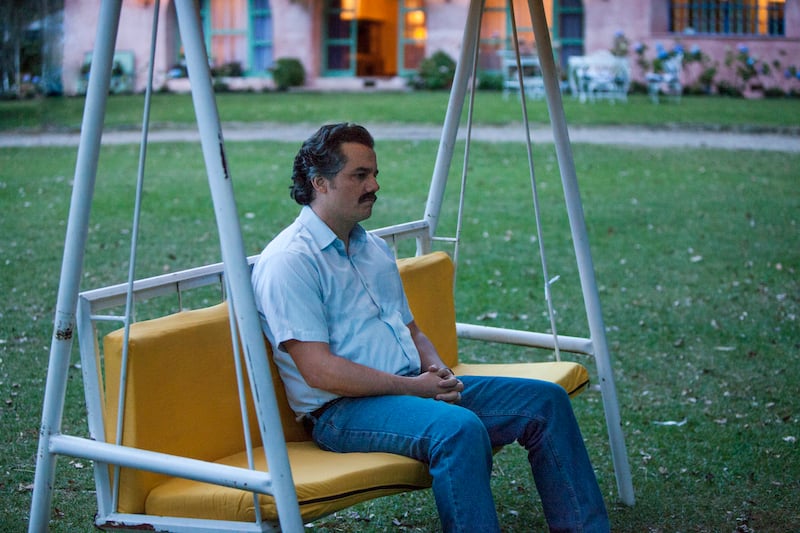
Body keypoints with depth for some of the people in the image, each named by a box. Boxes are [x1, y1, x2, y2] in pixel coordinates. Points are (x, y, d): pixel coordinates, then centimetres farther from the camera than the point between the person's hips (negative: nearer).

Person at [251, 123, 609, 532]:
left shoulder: (374, 248, 19)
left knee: (545, 401, -2)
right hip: (342, 410, -9)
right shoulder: (288, 262, -10)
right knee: (459, 428, -36)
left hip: (416, 387, 9)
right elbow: (319, 371, -17)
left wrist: (435, 368, 1)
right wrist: (411, 387, -15)